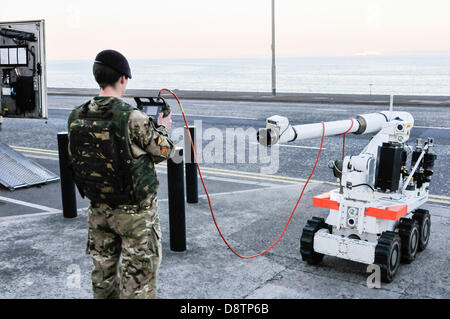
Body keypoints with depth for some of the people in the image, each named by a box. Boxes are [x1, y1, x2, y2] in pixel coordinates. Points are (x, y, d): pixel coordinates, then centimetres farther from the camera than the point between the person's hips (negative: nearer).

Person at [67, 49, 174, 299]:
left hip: (99, 209, 6)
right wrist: (162, 128, 11)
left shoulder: (76, 117, -5)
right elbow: (164, 152, -11)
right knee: (139, 276, 7)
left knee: (103, 270, 21)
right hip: (135, 212, -5)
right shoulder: (133, 119, -22)